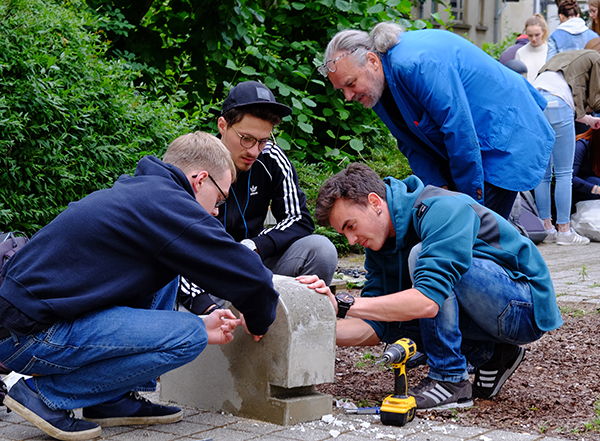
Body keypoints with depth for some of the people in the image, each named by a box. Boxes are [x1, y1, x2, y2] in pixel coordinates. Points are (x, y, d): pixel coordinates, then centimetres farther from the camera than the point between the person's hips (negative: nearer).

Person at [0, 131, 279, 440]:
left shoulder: (133, 192, 18)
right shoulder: (169, 204, -12)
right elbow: (251, 277, -10)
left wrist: (196, 326, 23)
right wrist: (258, 323, 11)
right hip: (28, 334, -10)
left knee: (165, 273, 18)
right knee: (189, 336, -15)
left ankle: (115, 400, 13)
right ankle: (48, 393, -5)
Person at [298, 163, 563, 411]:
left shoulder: (442, 209, -24)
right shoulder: (380, 245, 3)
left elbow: (428, 302, -37)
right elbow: (375, 328, -1)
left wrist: (345, 305, -37)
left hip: (528, 305, -9)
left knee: (421, 257, -27)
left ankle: (451, 380, -18)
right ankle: (491, 356, 6)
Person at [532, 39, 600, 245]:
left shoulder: (564, 56, 35)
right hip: (556, 104, -7)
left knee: (543, 174, 10)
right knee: (564, 173, 0)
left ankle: (547, 229, 13)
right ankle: (564, 230, 3)